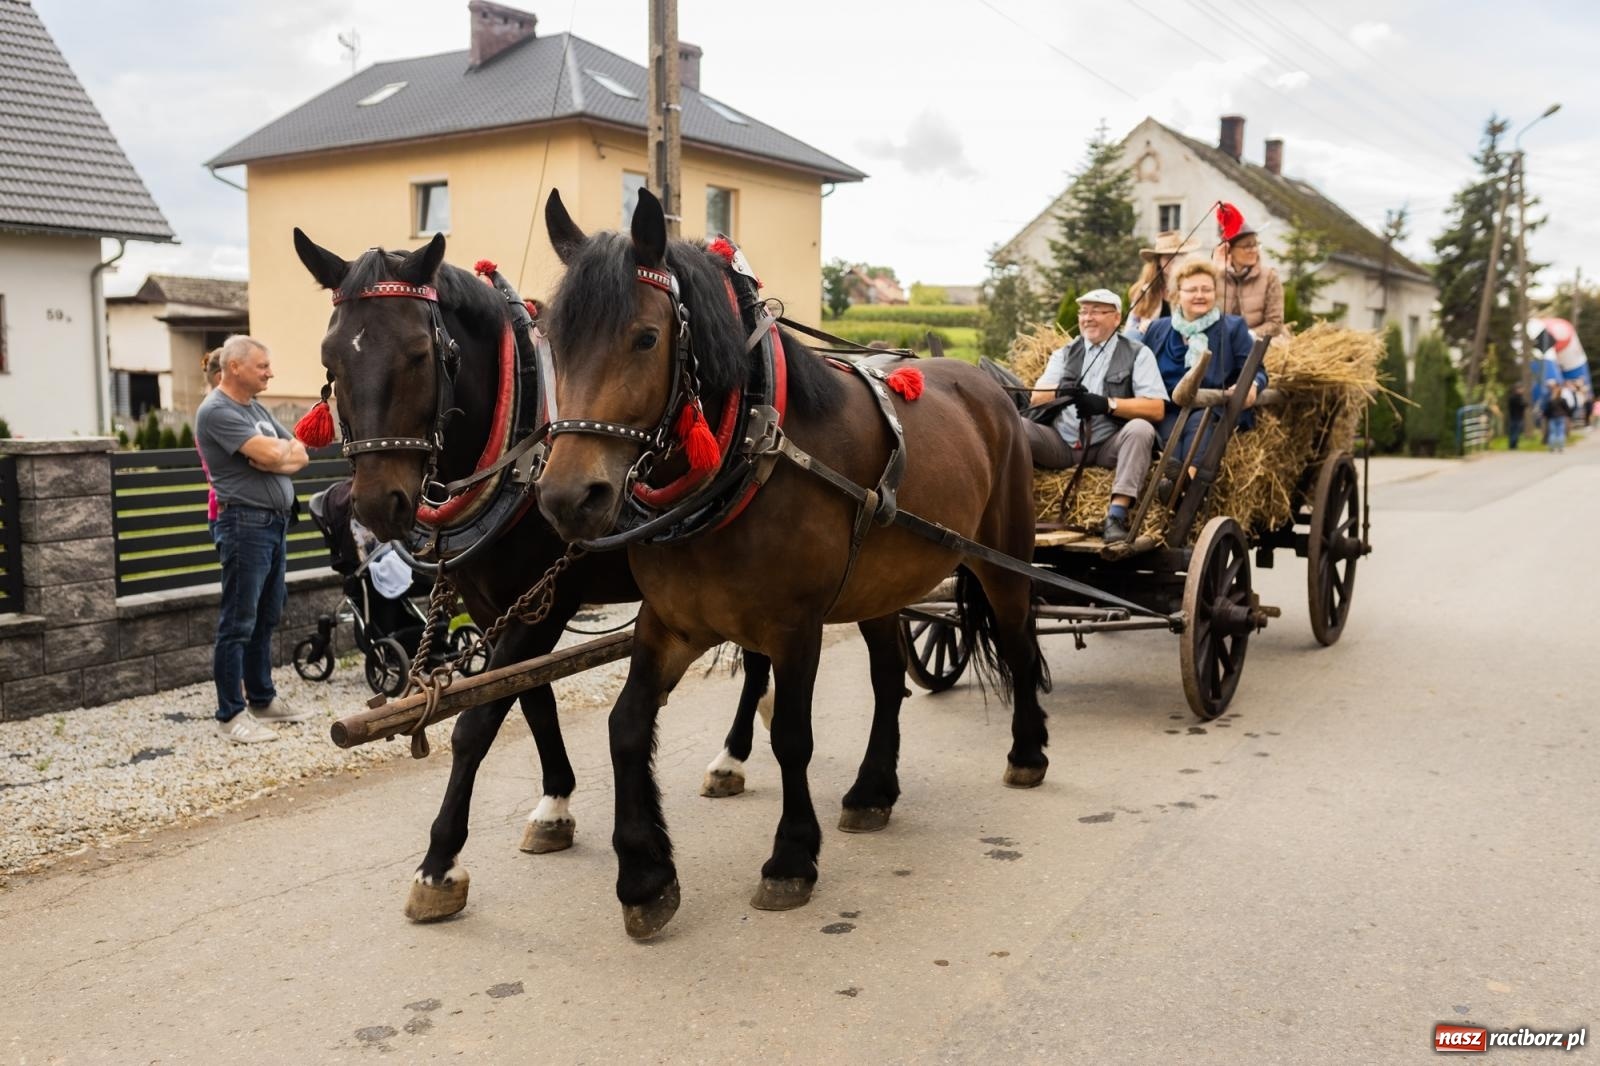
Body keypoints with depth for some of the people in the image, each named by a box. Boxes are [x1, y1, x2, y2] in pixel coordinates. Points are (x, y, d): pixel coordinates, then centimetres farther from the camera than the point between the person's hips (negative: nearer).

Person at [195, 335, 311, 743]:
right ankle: (231, 715, -1)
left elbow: (300, 456, 11)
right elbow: (270, 455, -21)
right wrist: (285, 447, 2)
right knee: (238, 624, -5)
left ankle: (262, 699, 25)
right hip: (246, 523, -9)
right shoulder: (217, 411, -11)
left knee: (266, 618, 15)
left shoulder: (257, 409, 17)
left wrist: (275, 454, -10)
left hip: (276, 523, 9)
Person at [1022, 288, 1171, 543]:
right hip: (1062, 442, 3)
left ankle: (1117, 515, -37)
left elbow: (1156, 408, -5)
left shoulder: (1138, 354, 7)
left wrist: (1107, 404, -17)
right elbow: (1036, 397, 6)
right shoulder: (1064, 354, 18)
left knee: (1140, 429, -33)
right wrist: (1061, 392, -17)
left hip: (1109, 445, -2)